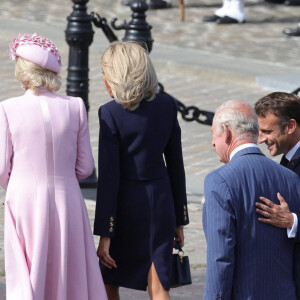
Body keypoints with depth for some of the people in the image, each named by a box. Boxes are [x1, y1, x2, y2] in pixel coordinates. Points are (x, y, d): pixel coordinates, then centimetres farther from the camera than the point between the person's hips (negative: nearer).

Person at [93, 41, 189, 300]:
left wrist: (104, 234, -11)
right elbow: (175, 164, 6)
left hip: (125, 204, -4)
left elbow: (108, 176, -14)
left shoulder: (111, 113, -13)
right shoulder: (167, 106, 1)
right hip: (160, 202, 4)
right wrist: (180, 220, 14)